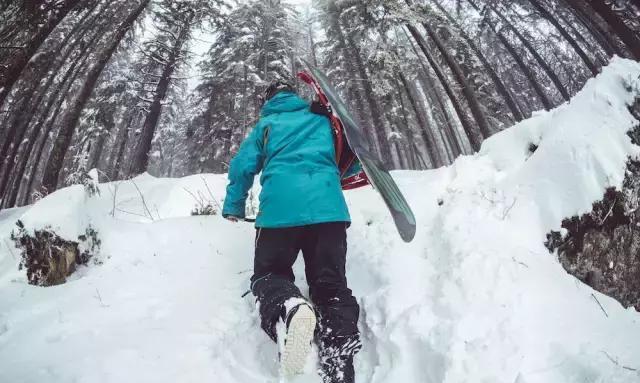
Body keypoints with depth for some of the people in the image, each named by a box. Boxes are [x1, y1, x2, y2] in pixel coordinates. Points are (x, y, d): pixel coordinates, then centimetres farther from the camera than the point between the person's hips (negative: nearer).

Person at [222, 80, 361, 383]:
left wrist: (233, 207, 29)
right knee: (331, 285, 5)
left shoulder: (266, 124, 20)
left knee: (269, 274, 11)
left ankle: (289, 308, -27)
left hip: (280, 208, -1)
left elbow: (243, 165, 15)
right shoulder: (321, 119, 25)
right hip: (329, 208, 2)